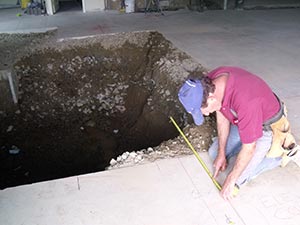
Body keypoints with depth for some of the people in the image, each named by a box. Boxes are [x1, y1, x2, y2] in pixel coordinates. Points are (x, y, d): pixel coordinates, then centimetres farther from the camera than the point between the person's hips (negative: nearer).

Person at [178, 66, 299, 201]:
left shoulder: (244, 101, -42)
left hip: (267, 127, -7)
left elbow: (249, 148, -28)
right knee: (214, 153, 10)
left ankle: (284, 152, 9)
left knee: (240, 178, -6)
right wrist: (222, 153, 1)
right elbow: (222, 115, -3)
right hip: (243, 120, 7)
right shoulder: (211, 82, -20)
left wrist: (230, 180, -16)